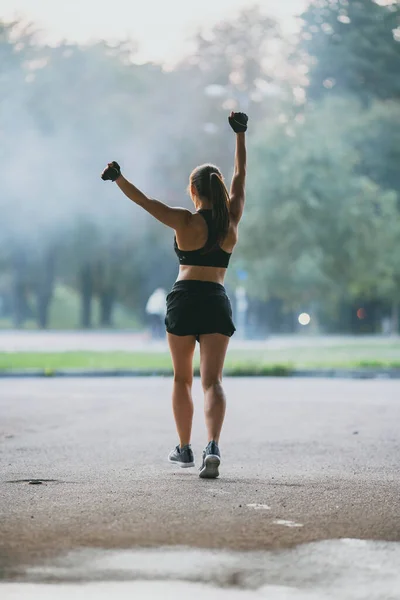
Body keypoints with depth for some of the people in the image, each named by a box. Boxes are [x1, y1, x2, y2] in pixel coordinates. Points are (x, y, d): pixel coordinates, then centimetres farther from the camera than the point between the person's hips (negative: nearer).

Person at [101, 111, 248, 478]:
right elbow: (241, 176, 14)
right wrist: (240, 134, 21)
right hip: (217, 303, 2)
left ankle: (185, 449, 22)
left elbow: (145, 202, -11)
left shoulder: (186, 222, -6)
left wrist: (118, 178, -3)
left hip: (184, 300, -2)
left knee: (182, 379, 15)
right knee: (212, 380, -5)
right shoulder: (231, 219, 4)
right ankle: (213, 446, -27)